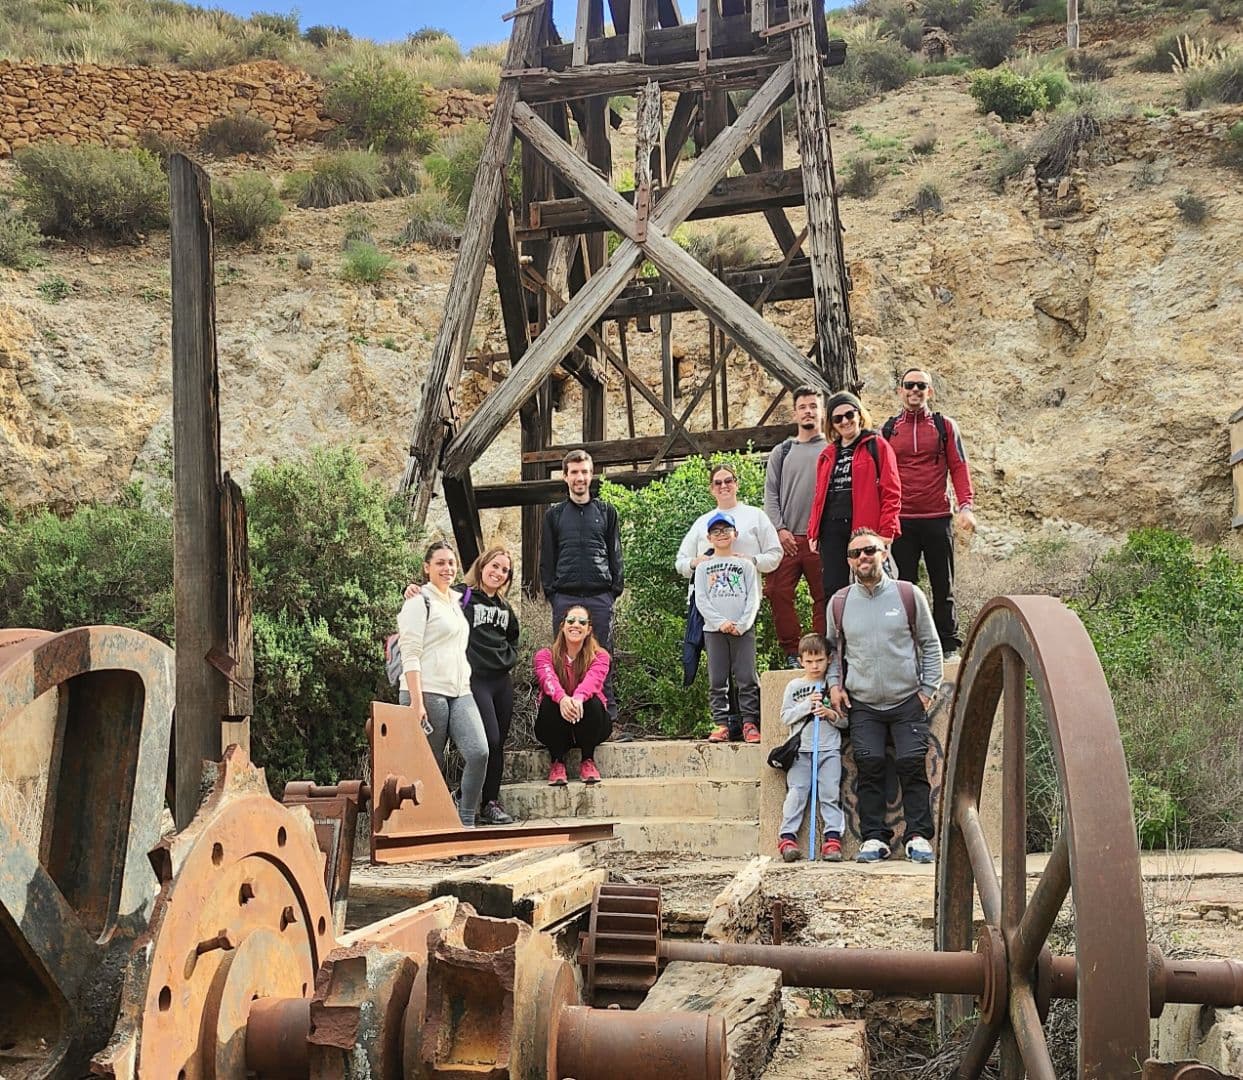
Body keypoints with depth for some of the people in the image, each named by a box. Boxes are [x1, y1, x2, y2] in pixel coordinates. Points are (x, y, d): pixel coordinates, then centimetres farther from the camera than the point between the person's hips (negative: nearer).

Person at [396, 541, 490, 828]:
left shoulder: (457, 601, 19)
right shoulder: (419, 602, -3)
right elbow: (410, 654, -11)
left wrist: (465, 682, 15)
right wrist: (416, 701, -18)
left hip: (460, 693, 6)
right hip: (428, 693, -6)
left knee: (479, 752, -11)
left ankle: (466, 822, -3)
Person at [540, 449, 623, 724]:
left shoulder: (606, 512, 11)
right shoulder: (554, 515, 12)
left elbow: (615, 554, 10)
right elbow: (547, 558, 10)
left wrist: (615, 589, 1)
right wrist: (550, 591, 1)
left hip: (600, 597, 0)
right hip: (565, 597, 0)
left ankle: (608, 714, 5)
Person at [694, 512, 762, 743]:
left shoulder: (745, 564, 10)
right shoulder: (703, 567, 11)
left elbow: (753, 598, 3)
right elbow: (700, 600, 2)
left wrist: (742, 624, -10)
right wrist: (720, 622, -11)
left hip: (743, 629, -1)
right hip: (713, 629, 1)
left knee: (747, 677, -5)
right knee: (717, 679, 0)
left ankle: (749, 723, -2)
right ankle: (721, 723, 4)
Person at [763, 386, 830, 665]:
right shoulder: (781, 452, 15)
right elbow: (770, 494, 11)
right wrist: (779, 529, -2)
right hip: (786, 537, 2)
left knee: (824, 598, 0)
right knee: (778, 594, -6)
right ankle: (792, 651, 3)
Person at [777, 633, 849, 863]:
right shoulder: (794, 686, 9)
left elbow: (846, 720, 7)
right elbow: (785, 717, 2)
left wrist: (830, 713, -11)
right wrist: (806, 705, -9)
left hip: (829, 750, 0)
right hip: (801, 750, 0)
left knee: (830, 793, -4)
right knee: (796, 793, -6)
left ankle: (832, 837, -3)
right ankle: (787, 836, -7)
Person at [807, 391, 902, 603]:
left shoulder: (877, 446, 2)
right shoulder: (827, 454, 19)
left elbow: (891, 492, -4)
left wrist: (886, 531, -13)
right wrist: (813, 531, 12)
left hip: (865, 528, -5)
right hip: (832, 529, 5)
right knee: (833, 590, 2)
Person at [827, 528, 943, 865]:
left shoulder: (909, 595, 0)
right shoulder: (840, 602, 5)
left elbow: (930, 644, 7)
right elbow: (832, 648, 18)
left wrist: (928, 688, 1)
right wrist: (834, 684, 5)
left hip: (908, 701, -1)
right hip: (862, 705, 1)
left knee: (913, 767, -5)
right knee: (870, 768, -3)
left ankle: (918, 836, 3)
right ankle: (874, 837, 5)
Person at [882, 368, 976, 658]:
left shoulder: (945, 427, 8)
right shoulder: (888, 430, 9)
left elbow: (959, 468, 3)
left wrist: (966, 506, -11)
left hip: (938, 520, 0)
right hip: (901, 521, 0)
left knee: (943, 587, 6)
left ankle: (948, 647, 12)